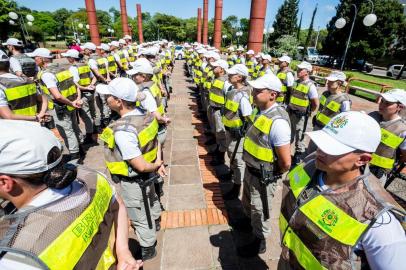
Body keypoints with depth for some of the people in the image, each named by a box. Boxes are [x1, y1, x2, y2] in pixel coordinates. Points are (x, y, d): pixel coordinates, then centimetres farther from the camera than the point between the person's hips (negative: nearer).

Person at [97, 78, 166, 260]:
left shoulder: (122, 131, -36)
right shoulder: (143, 114, -11)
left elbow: (140, 165, -33)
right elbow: (155, 139, 2)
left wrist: (155, 166, -13)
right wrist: (158, 163, 0)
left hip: (132, 181, -8)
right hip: (147, 176, 8)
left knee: (140, 217, 16)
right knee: (150, 200, 33)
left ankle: (147, 250, 42)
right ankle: (154, 222, 63)